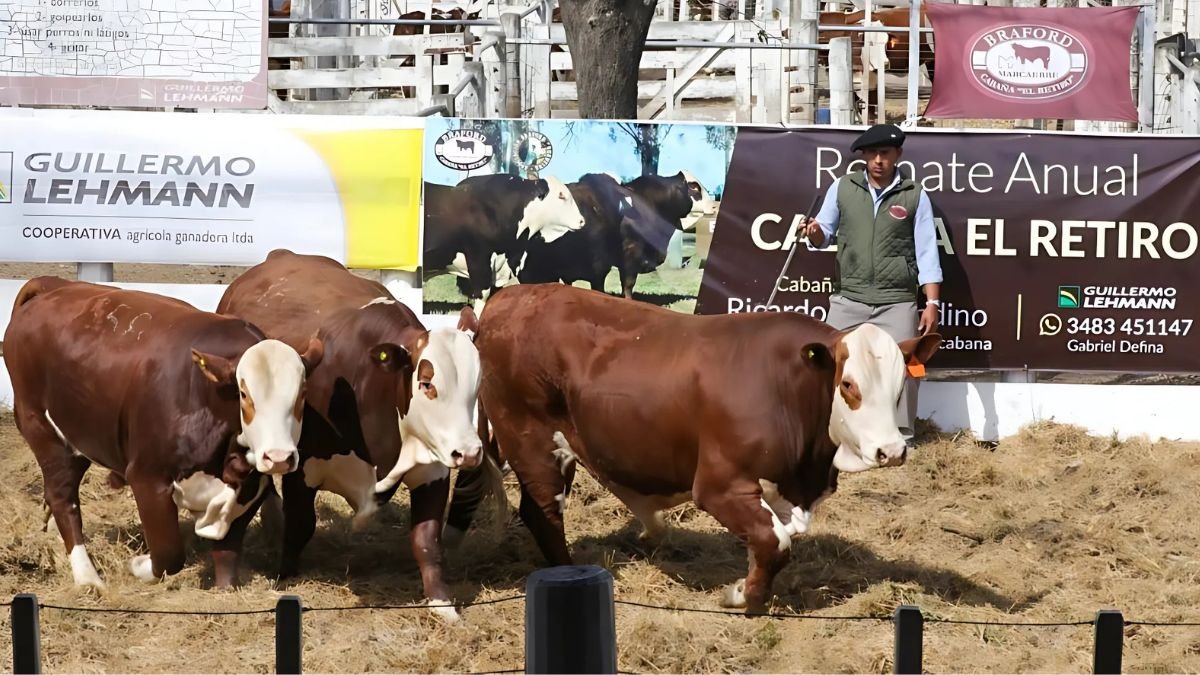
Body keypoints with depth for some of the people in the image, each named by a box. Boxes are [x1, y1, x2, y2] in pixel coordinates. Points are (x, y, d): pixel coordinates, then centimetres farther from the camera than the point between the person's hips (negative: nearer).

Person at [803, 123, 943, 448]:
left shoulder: (915, 196, 0)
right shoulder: (842, 188, 4)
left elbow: (927, 253, 0)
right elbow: (825, 234, 9)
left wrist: (932, 303, -5)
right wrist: (815, 233, -16)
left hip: (897, 302, -1)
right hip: (847, 299, 1)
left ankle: (901, 438, 11)